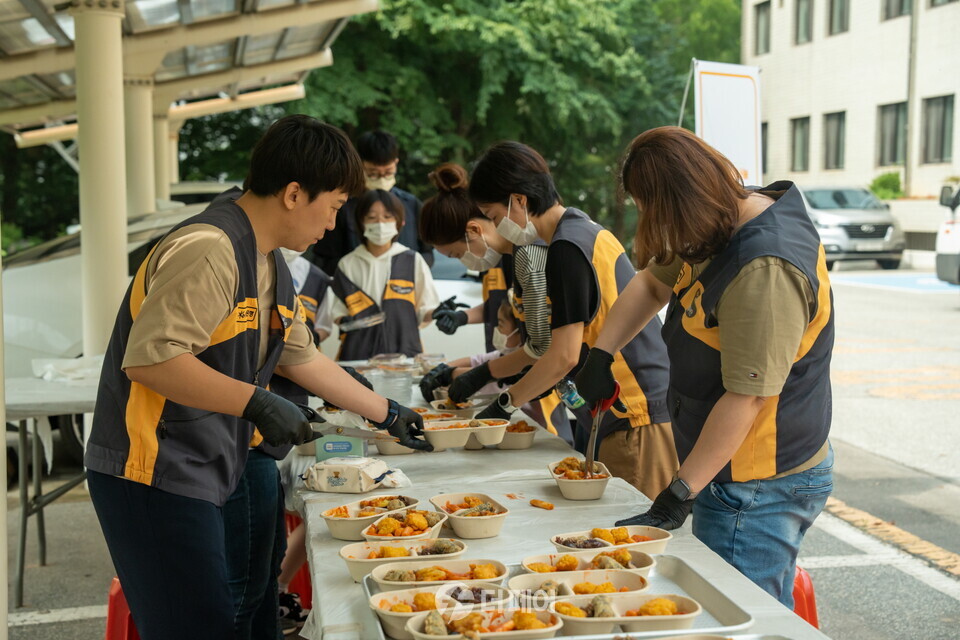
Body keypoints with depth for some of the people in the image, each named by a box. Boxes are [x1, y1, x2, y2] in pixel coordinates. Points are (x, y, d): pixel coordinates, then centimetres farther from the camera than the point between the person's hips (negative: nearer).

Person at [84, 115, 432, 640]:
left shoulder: (269, 264, 14)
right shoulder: (208, 249, -20)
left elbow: (301, 358, 23)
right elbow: (148, 359, -27)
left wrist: (388, 415, 27)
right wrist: (256, 403, -27)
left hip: (200, 476, 10)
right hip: (153, 477, -10)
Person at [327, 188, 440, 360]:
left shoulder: (413, 261, 6)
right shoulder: (348, 264, 8)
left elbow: (424, 312, 7)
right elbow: (339, 313, 11)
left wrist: (438, 313, -12)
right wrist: (346, 321, -9)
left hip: (404, 348, 0)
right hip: (358, 352, 1)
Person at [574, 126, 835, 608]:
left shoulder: (765, 270, -27)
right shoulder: (724, 230, 4)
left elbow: (746, 398, -28)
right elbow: (651, 283, 20)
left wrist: (679, 496, -23)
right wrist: (600, 356, 8)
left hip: (758, 491, -10)